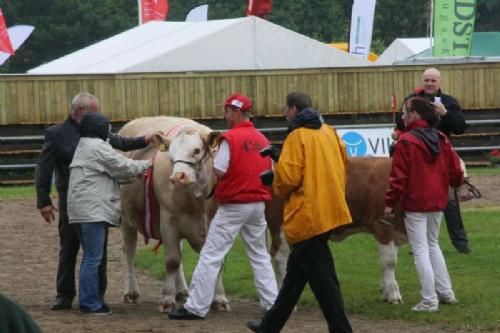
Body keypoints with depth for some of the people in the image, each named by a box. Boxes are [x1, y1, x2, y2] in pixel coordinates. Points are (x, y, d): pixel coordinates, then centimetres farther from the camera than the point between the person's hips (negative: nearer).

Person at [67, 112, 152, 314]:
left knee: (91, 257, 14)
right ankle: (90, 303, -7)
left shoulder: (84, 147, 20)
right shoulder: (99, 148, -11)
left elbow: (115, 171, 24)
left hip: (83, 209, 10)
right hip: (93, 210, -10)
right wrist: (147, 164, 10)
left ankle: (88, 301, 16)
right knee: (93, 257, -8)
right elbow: (125, 168, -7)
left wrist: (138, 171, 20)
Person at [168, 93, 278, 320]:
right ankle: (273, 303, 14)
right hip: (258, 204, 6)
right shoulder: (262, 139, 7)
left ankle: (196, 307, -6)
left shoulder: (230, 138, -13)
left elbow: (218, 171, -17)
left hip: (233, 206, -6)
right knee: (260, 256, 17)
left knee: (211, 256, -4)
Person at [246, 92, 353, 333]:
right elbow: (343, 163, 15)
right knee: (296, 272, 17)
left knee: (322, 279, -5)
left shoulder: (297, 137, -13)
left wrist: (277, 187, 3)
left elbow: (288, 177, -18)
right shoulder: (329, 132, 10)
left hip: (307, 215, -9)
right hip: (330, 211, 9)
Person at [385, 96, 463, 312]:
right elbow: (455, 169, 7)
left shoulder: (406, 141, -15)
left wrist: (390, 202, -9)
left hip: (415, 204, -7)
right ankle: (445, 292, 24)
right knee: (433, 245, 22)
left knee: (420, 250, -1)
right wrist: (456, 183, 30)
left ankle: (429, 300, -3)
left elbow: (398, 176, -16)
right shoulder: (441, 140, 4)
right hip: (437, 201, 7)